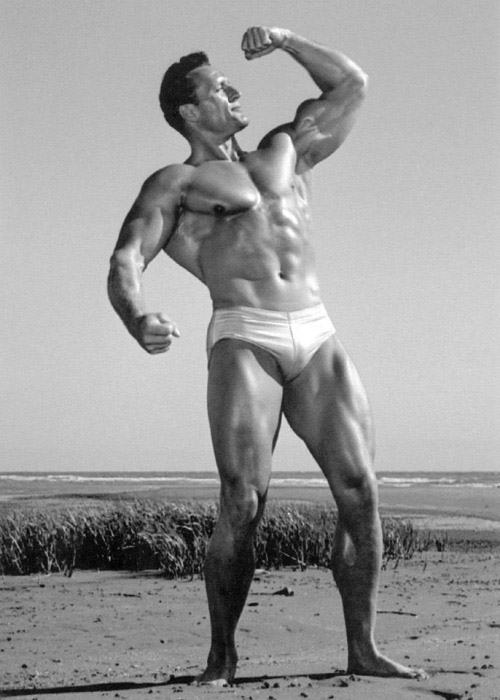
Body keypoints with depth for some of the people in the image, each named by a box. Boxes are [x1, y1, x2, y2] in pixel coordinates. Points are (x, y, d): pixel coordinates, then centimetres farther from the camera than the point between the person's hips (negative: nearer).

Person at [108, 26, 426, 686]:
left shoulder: (283, 152, 28)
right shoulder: (176, 183, 12)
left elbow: (352, 85, 37)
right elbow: (125, 262, -2)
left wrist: (286, 40, 25)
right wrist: (139, 321, -24)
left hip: (318, 339, 5)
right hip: (244, 339, -4)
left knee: (361, 491, -6)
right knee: (243, 503, -16)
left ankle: (363, 649, 2)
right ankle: (222, 657, -4)